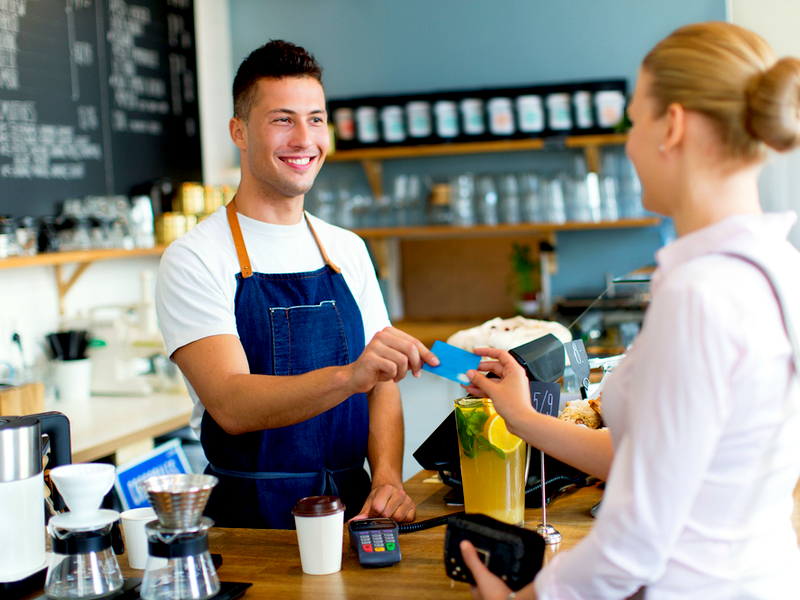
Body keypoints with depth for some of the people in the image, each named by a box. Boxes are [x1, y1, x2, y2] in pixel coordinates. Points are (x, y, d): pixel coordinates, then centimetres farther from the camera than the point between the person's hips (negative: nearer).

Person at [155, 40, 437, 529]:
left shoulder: (348, 250, 12)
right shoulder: (194, 259, -6)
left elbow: (381, 385, 12)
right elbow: (230, 404, -18)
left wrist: (387, 480, -7)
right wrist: (348, 376, -33)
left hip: (354, 507, 4)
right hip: (249, 519, -4)